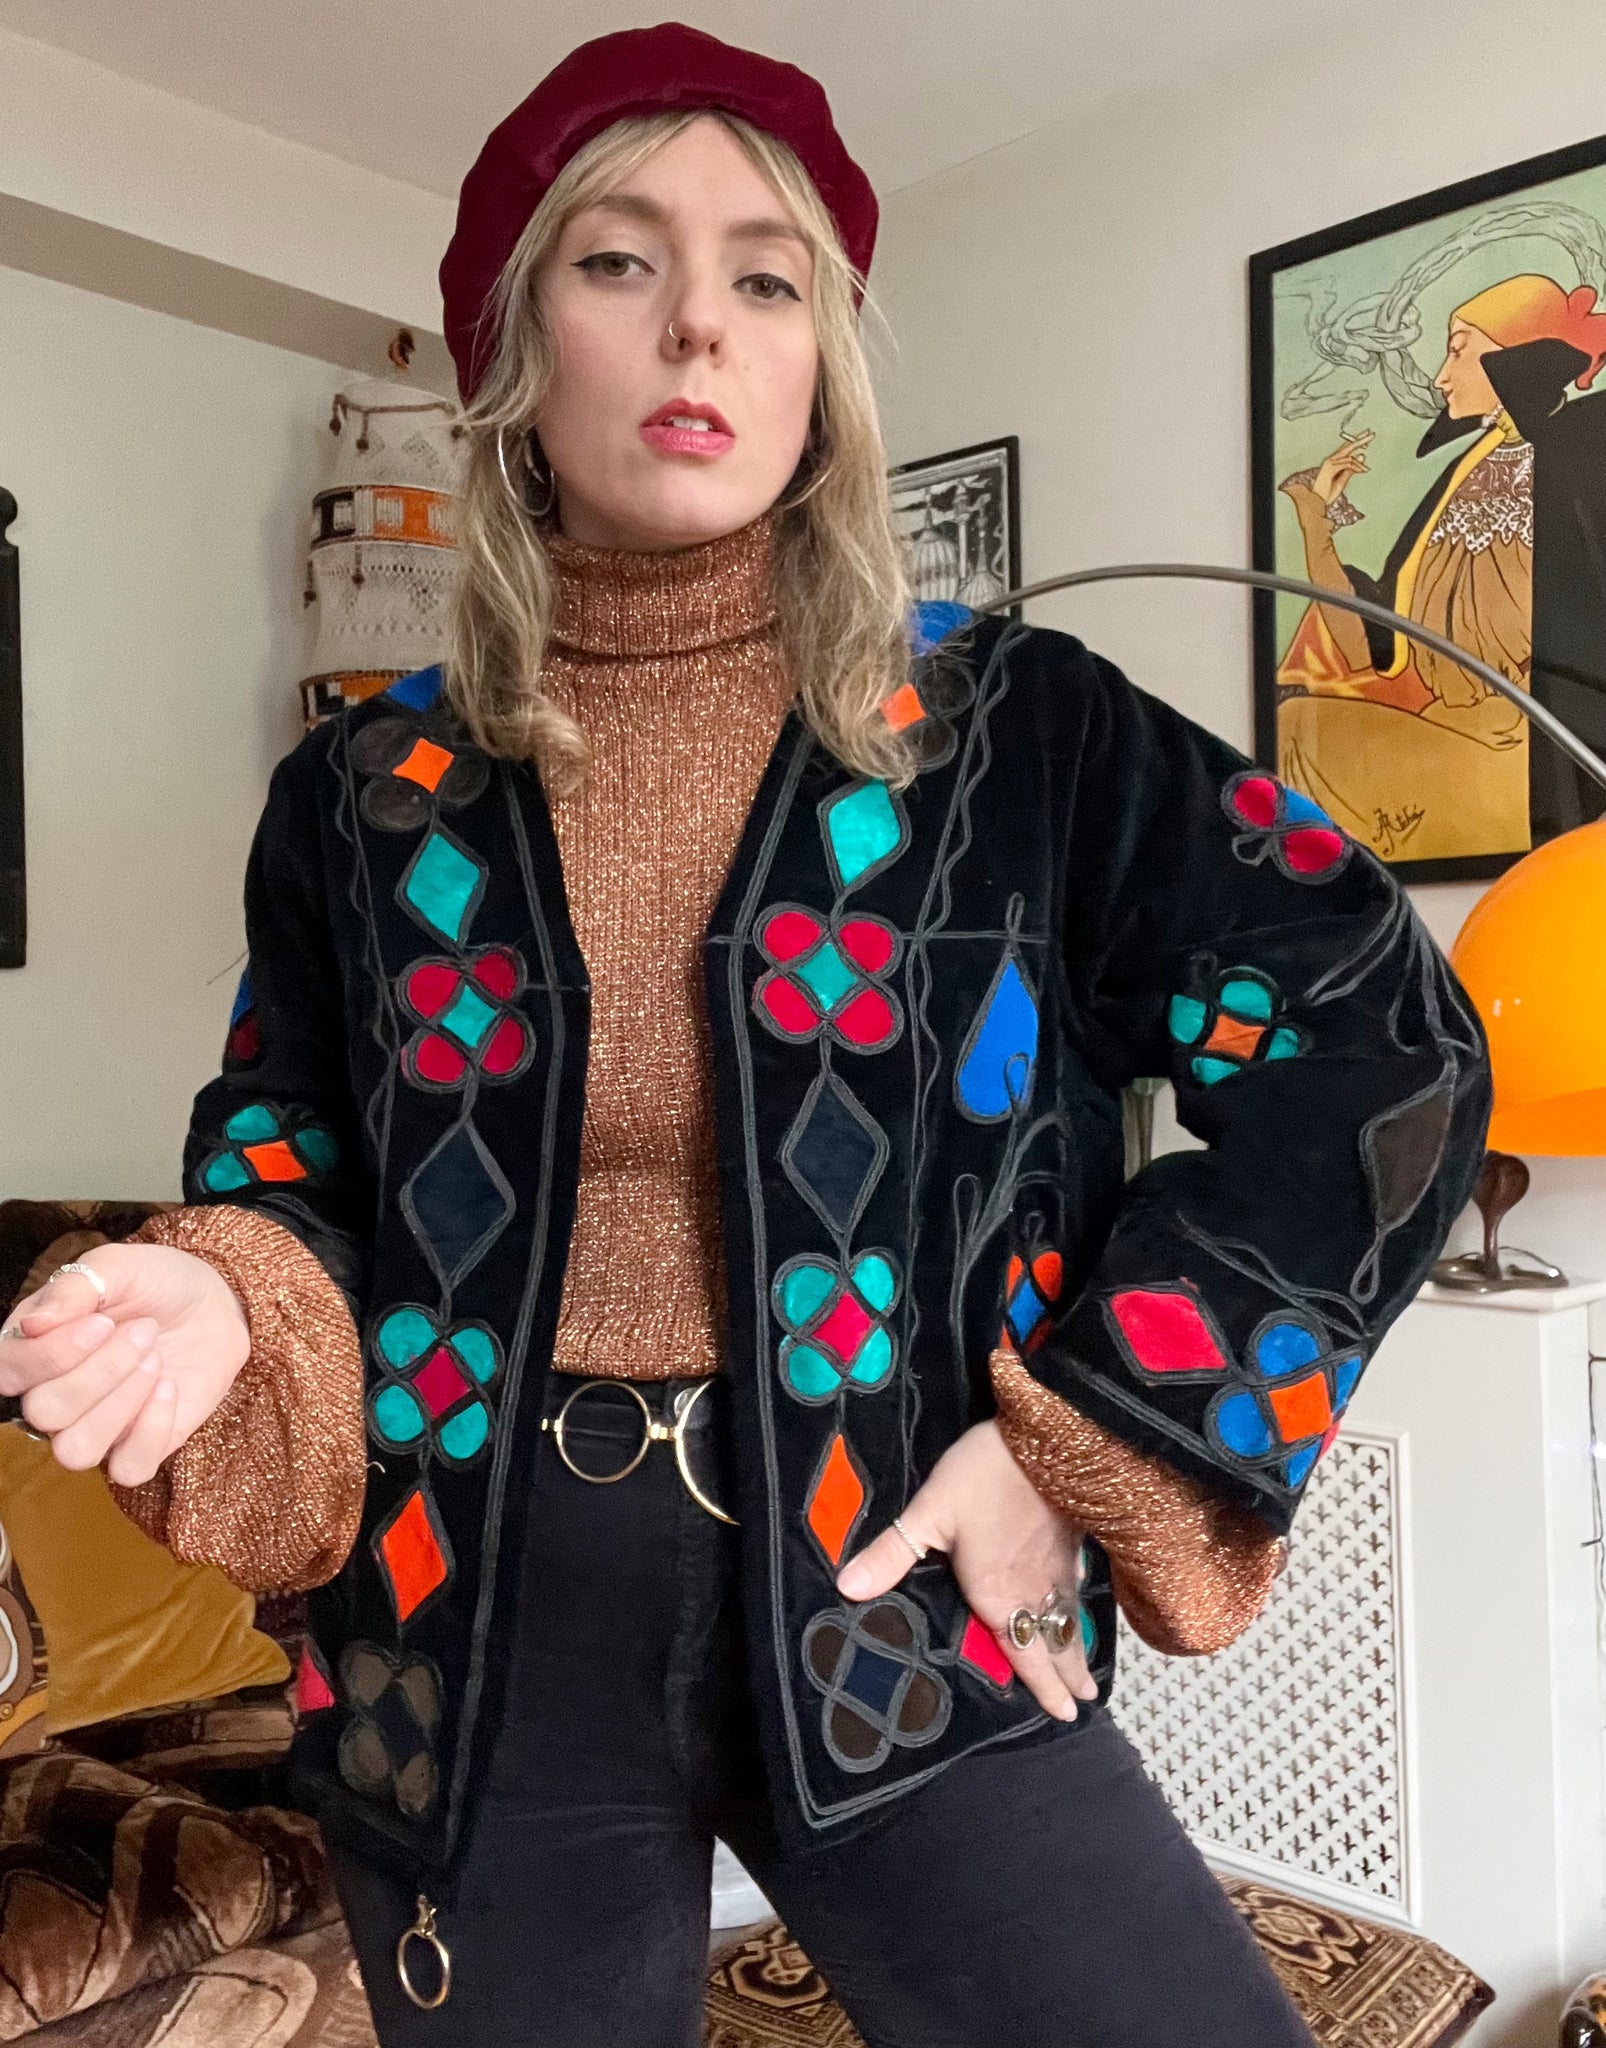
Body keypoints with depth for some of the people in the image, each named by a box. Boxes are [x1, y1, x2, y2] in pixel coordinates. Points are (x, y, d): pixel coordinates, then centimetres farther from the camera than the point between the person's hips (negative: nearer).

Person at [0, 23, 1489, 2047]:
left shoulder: (1016, 726, -4)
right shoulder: (369, 794, 3)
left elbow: (1381, 1052, -3)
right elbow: (299, 1167, 11)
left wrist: (1091, 1447, -8)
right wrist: (218, 1299, -13)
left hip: (886, 1598, -1)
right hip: (475, 1633, 2)